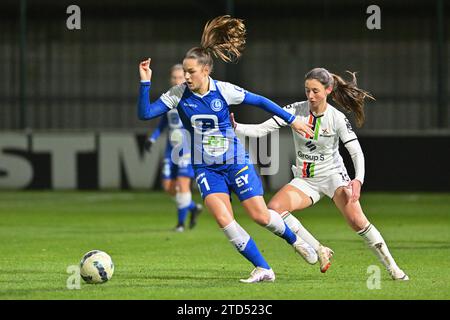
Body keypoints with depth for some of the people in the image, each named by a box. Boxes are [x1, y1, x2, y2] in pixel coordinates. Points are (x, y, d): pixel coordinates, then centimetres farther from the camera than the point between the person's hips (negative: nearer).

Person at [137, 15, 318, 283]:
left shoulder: (224, 91, -13)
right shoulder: (179, 94, -8)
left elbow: (260, 101, -1)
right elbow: (145, 113, -11)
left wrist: (291, 120, 4)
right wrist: (145, 84, -23)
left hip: (236, 162, -2)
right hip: (206, 168, 2)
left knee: (260, 215, -3)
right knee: (223, 218, -17)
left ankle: (295, 240, 30)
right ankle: (263, 270, -7)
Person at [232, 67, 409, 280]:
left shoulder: (337, 118, -12)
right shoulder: (296, 110, -7)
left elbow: (356, 152, -14)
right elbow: (262, 129, -11)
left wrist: (358, 180, -31)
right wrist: (236, 128, -28)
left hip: (333, 175, -3)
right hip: (305, 180, 3)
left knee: (356, 220, -23)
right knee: (273, 208, -22)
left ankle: (391, 266, -9)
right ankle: (320, 252, -11)